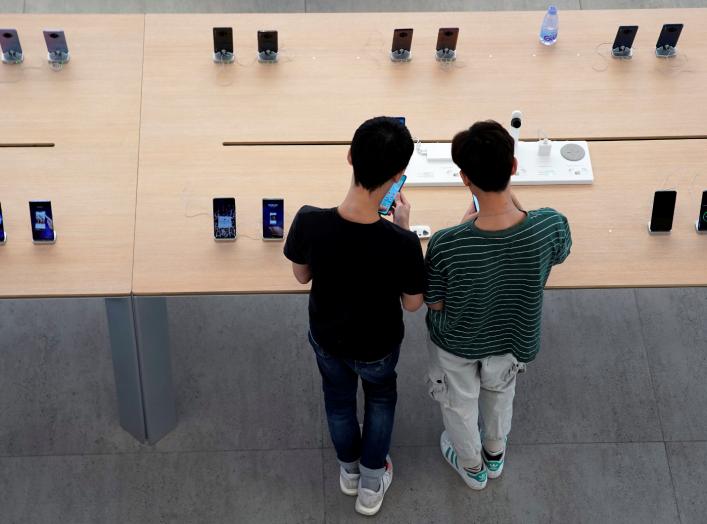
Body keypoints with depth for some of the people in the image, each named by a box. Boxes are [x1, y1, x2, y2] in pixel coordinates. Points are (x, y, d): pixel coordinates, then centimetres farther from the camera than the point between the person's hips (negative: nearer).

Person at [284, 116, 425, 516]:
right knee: (381, 397, 32)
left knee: (339, 399, 33)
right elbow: (413, 303, -17)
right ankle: (372, 483, 50)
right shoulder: (401, 243, -38)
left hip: (326, 337, 2)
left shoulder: (309, 222, -33)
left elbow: (302, 276, -10)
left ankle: (349, 468, 59)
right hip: (377, 345, -2)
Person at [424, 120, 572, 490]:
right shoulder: (551, 226, -34)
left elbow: (435, 303, -19)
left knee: (460, 404, 32)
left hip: (457, 344, -2)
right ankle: (495, 454, 65)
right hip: (513, 338, 2)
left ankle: (472, 466, 60)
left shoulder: (446, 245, -41)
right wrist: (513, 203, -5)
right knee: (500, 393, 37)